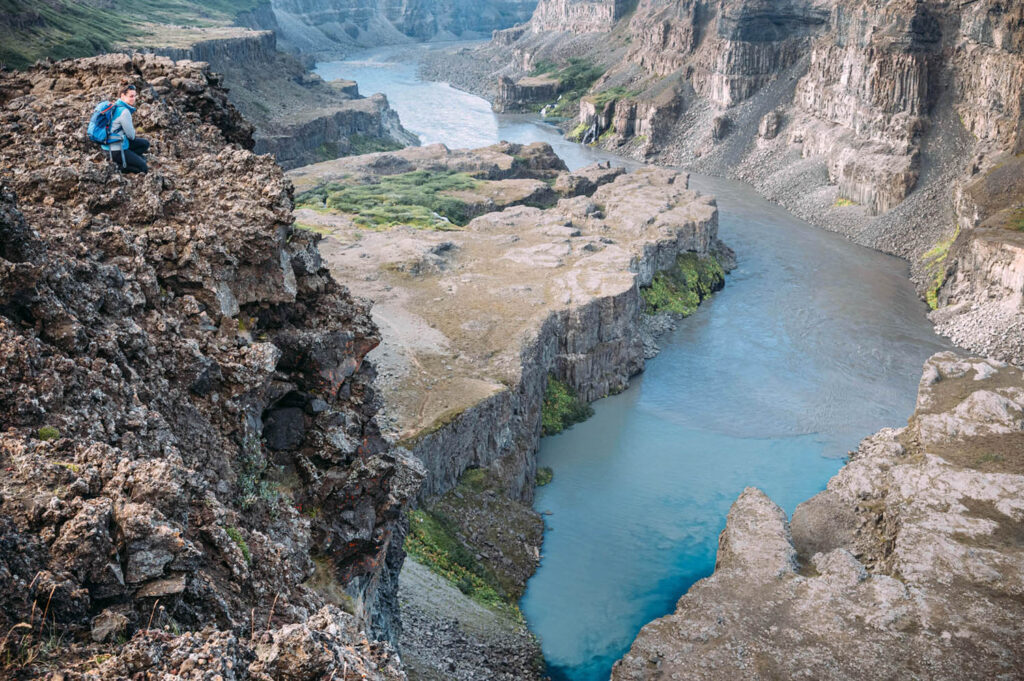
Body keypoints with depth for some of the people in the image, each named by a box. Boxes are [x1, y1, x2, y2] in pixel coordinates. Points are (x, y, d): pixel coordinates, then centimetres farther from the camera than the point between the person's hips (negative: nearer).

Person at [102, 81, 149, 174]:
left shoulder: (116, 106, 8)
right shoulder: (124, 111, -22)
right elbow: (131, 135, -13)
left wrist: (133, 135, 6)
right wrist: (133, 135, 9)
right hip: (115, 150, -9)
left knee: (145, 143, 19)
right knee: (143, 168, -2)